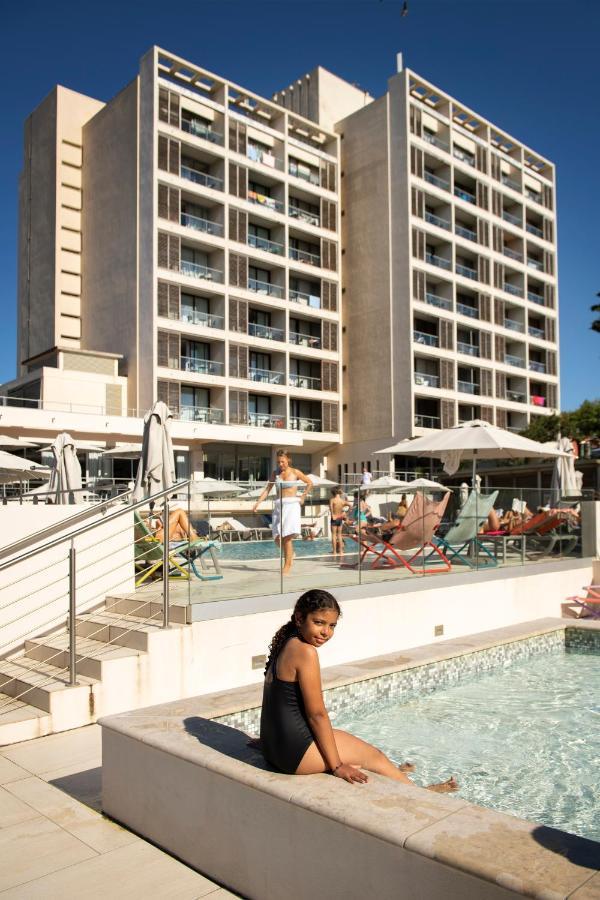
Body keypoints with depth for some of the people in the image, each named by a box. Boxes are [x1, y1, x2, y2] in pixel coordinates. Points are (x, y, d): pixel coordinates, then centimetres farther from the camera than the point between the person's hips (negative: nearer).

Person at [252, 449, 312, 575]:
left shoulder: (295, 472, 3)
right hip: (278, 505, 4)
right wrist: (258, 503, -3)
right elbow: (267, 489, 8)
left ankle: (287, 566, -6)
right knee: (277, 538, -2)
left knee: (287, 537, -11)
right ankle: (290, 554, 27)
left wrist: (303, 496, 6)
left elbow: (310, 483, 13)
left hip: (291, 504, -4)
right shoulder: (275, 473, 11)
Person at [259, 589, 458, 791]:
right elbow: (317, 714, -19)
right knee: (373, 755, 9)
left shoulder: (285, 646, 8)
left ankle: (392, 772, 50)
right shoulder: (305, 652, -20)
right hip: (296, 753, -9)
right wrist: (337, 766, -12)